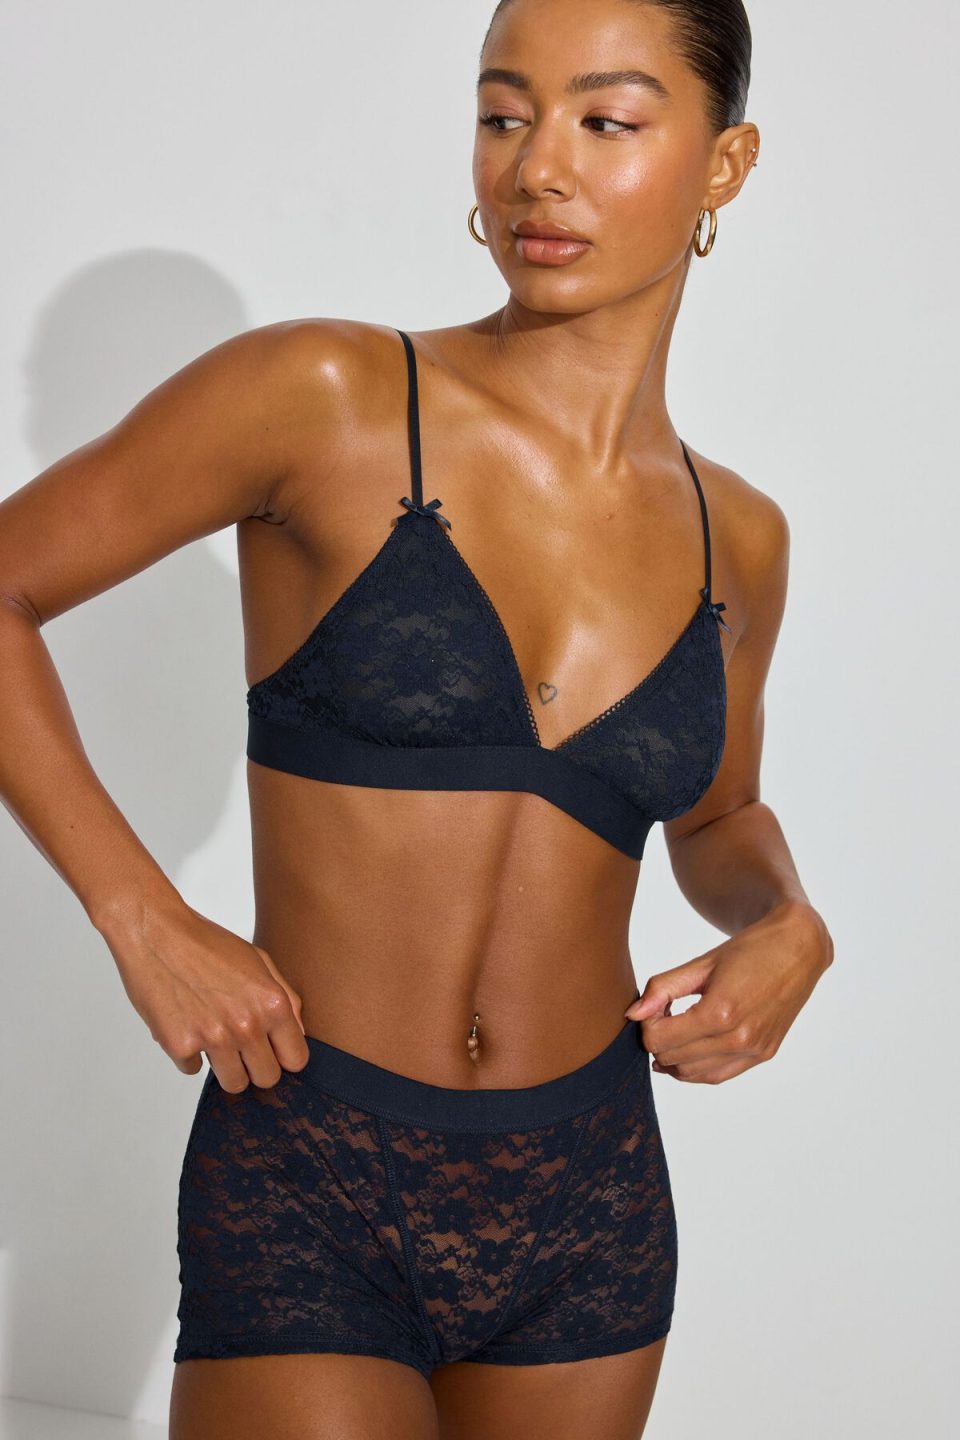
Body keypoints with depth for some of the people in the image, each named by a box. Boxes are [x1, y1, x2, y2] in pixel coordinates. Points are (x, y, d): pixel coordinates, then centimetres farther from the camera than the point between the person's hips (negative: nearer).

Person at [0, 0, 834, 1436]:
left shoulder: (736, 538, 4)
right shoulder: (326, 398, -10)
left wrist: (786, 926, -1)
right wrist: (147, 922, -12)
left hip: (588, 1198, 5)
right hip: (309, 1201, -4)